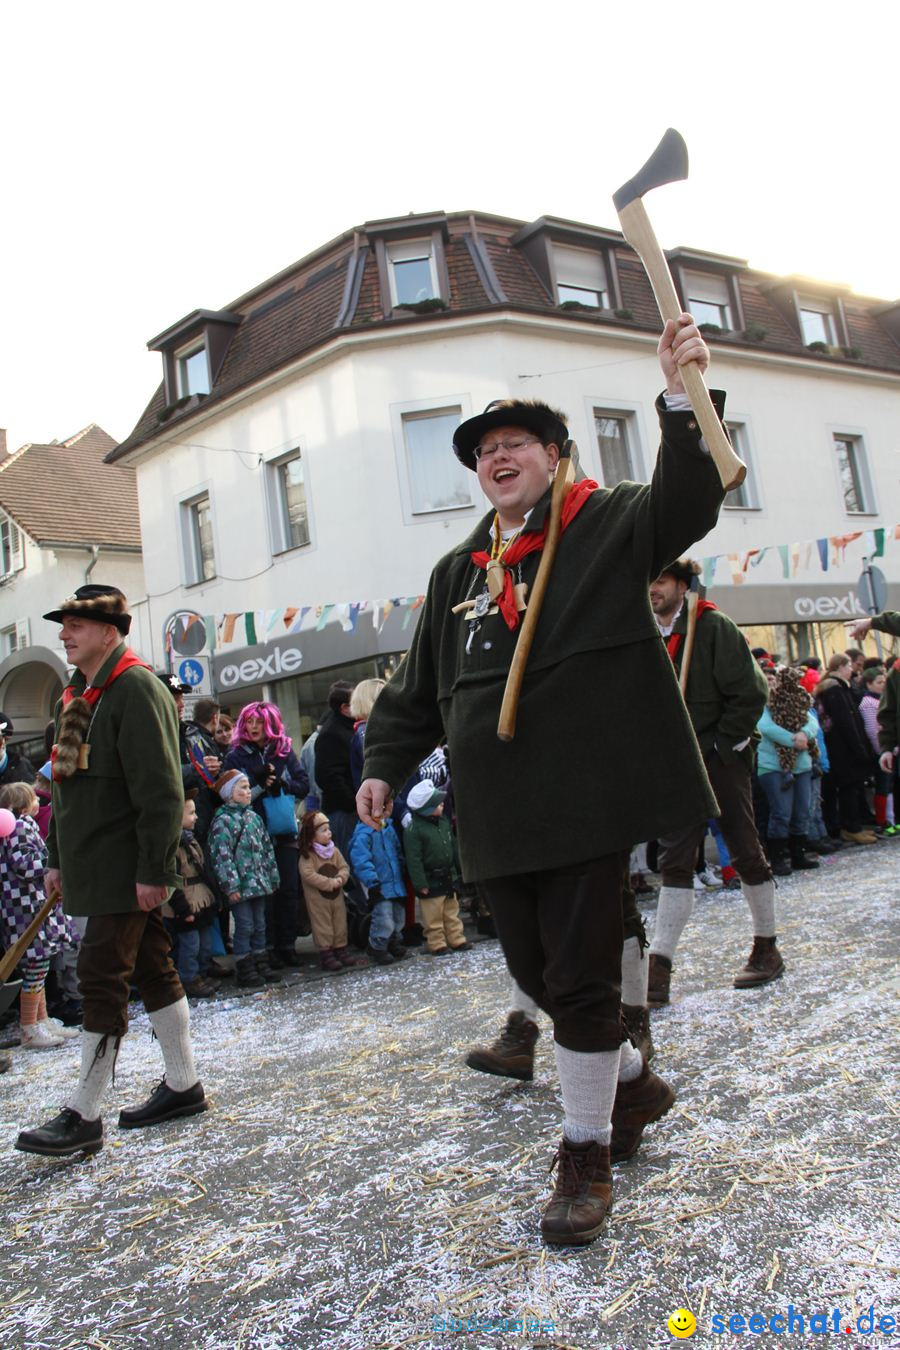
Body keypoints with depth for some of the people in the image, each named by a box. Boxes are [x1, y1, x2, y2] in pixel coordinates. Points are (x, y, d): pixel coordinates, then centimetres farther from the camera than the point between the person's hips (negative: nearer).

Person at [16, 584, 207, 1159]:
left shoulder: (137, 690, -14)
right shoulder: (76, 696, 15)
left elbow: (161, 790, -19)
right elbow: (67, 782, 22)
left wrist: (152, 870, -21)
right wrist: (58, 857, 20)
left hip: (127, 869, -9)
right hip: (95, 867, 9)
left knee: (102, 979, -5)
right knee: (153, 971, 14)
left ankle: (84, 1116, 4)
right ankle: (184, 1085, 25)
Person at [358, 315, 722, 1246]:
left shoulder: (607, 523, 3)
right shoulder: (458, 572, 17)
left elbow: (685, 505, -16)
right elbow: (419, 684, 20)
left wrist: (683, 401, -28)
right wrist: (385, 762, 14)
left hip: (585, 792, -6)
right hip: (498, 810, 6)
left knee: (579, 972, 0)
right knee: (535, 969, 14)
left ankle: (586, 1153, 19)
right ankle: (631, 1077, 40)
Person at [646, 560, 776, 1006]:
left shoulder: (713, 627, -8)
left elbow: (750, 692, -12)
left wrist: (722, 744, -12)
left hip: (722, 759, -4)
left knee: (745, 854, 7)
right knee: (674, 862, -1)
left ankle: (767, 949, 25)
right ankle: (658, 969, -4)